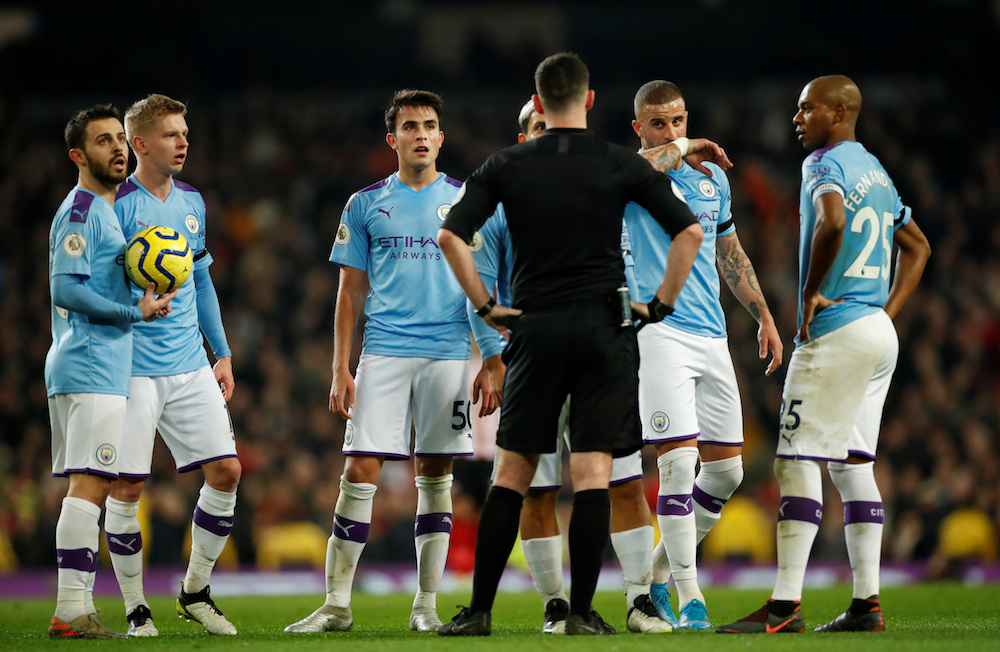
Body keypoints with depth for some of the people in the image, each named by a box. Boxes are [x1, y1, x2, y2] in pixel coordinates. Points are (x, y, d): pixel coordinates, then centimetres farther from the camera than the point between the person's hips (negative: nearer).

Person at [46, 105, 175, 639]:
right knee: (90, 485, -13)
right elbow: (65, 289, -19)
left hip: (94, 368, 10)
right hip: (92, 370, -10)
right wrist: (135, 312, -15)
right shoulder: (80, 211, -11)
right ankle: (71, 610, -16)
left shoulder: (105, 208, 20)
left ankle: (77, 609, 10)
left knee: (90, 488, 9)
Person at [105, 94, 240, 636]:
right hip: (133, 369, -6)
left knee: (225, 470, 0)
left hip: (191, 367, 6)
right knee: (127, 485, -4)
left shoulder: (192, 202, 13)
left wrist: (222, 352, 18)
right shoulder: (115, 206, -8)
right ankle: (135, 608, 8)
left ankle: (195, 592, 15)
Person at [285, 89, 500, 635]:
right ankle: (337, 605, -5)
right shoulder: (366, 205, 8)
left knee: (435, 477, 4)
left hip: (448, 353, 0)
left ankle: (426, 605, 11)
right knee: (360, 471, -7)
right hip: (383, 352, 0)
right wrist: (340, 370, 3)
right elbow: (350, 292, 10)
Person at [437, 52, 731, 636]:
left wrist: (486, 306, 1)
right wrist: (662, 303, 3)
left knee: (512, 473, 8)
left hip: (535, 329, 1)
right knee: (593, 473, -1)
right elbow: (690, 231, -6)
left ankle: (479, 610, 6)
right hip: (604, 327, -1)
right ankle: (582, 613, -5)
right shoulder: (623, 165, 0)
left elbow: (451, 236, -5)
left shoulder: (506, 167, 3)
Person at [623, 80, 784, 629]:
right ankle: (690, 601, -9)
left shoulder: (713, 179, 15)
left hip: (712, 336, 7)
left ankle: (658, 571, 24)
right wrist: (676, 151, -38)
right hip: (658, 332, -7)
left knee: (726, 469, 7)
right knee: (679, 464, -14)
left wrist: (764, 317, 24)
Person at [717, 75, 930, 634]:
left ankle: (786, 606, -12)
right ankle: (867, 604, 10)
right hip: (880, 336, 9)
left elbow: (831, 220, -31)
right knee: (852, 464, 12)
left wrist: (811, 292, -19)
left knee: (797, 461, -8)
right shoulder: (877, 172, 19)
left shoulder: (826, 164, -9)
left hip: (836, 332, -9)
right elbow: (917, 247, 28)